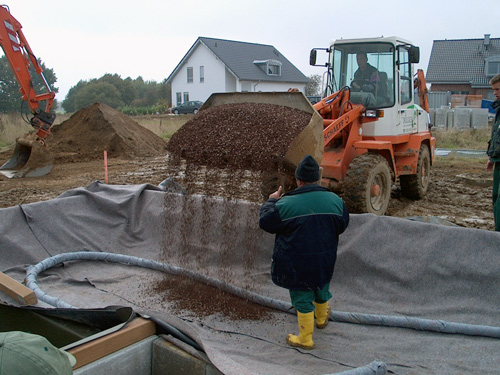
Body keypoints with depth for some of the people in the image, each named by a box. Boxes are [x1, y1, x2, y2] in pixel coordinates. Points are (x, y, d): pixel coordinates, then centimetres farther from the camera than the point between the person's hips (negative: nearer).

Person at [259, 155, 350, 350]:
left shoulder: (285, 204, -22)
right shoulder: (335, 200, -8)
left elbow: (265, 222, -8)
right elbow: (342, 226, 6)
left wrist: (271, 201, 7)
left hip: (297, 264, -4)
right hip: (325, 261, 5)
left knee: (303, 298, 10)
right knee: (321, 289, 28)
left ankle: (305, 339, 24)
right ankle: (322, 318, 54)